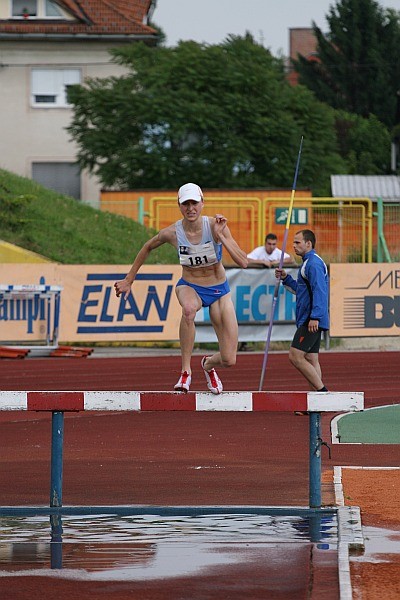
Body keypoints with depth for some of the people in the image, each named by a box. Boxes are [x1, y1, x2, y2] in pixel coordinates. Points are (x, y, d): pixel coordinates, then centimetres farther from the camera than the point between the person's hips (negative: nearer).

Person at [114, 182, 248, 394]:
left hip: (219, 291, 1)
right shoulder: (172, 233, -17)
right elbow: (147, 248, 5)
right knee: (188, 308, -43)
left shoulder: (215, 225, -20)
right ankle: (186, 370, -27)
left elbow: (243, 262, -25)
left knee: (229, 359, -5)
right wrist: (128, 280, 8)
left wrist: (221, 236, -36)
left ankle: (208, 364, 35)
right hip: (190, 287, -1)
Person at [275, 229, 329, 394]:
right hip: (310, 320, 11)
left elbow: (319, 291, -22)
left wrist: (315, 317, -29)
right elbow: (301, 290, 30)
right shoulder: (308, 263, 21)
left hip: (311, 322, -11)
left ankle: (322, 391, -13)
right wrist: (285, 278, 18)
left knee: (295, 356, -13)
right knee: (310, 359, 9)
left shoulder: (313, 263, -13)